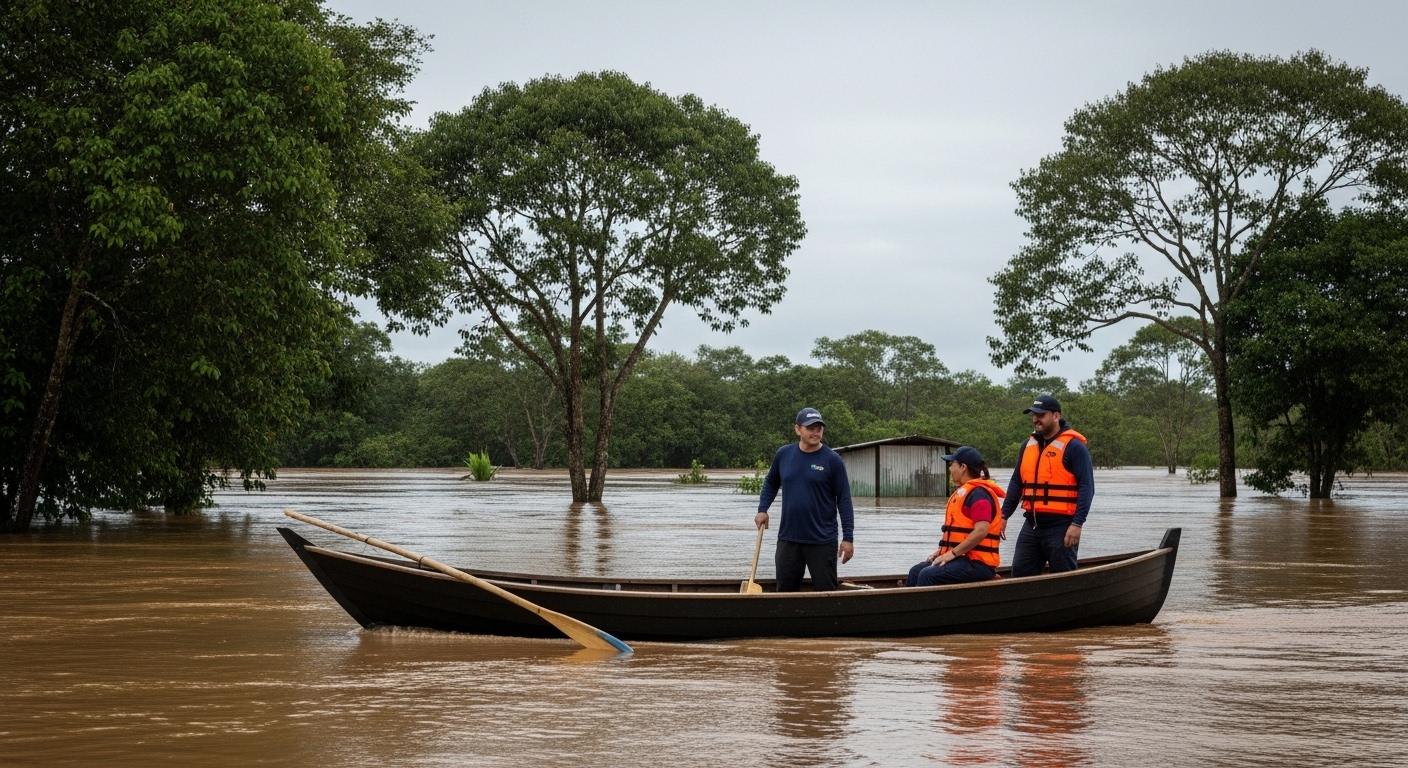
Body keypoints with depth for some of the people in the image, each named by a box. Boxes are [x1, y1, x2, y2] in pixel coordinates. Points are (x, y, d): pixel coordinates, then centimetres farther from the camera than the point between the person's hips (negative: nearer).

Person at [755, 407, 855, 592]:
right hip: (788, 539, 3)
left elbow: (844, 500, -6)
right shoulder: (783, 454, 4)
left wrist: (848, 538, -9)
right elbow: (771, 483, 21)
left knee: (826, 592, 2)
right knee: (785, 591, 9)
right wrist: (762, 510, 8)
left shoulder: (832, 460, -6)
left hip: (822, 541, -3)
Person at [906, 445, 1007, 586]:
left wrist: (953, 553, -20)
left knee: (928, 575, -25)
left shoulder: (978, 494, -14)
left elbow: (981, 531, -24)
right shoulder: (963, 492, 20)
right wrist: (941, 551, 12)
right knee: (916, 571, 2)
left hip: (978, 564, -10)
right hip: (962, 557, 10)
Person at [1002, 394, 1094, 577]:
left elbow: (1086, 487, -12)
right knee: (1020, 574, 6)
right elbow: (1016, 483, 19)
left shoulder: (1073, 446, -8)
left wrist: (1077, 524, -20)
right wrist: (1004, 515, 12)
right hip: (1031, 525, 7)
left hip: (1061, 527, -7)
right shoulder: (1028, 445, 13)